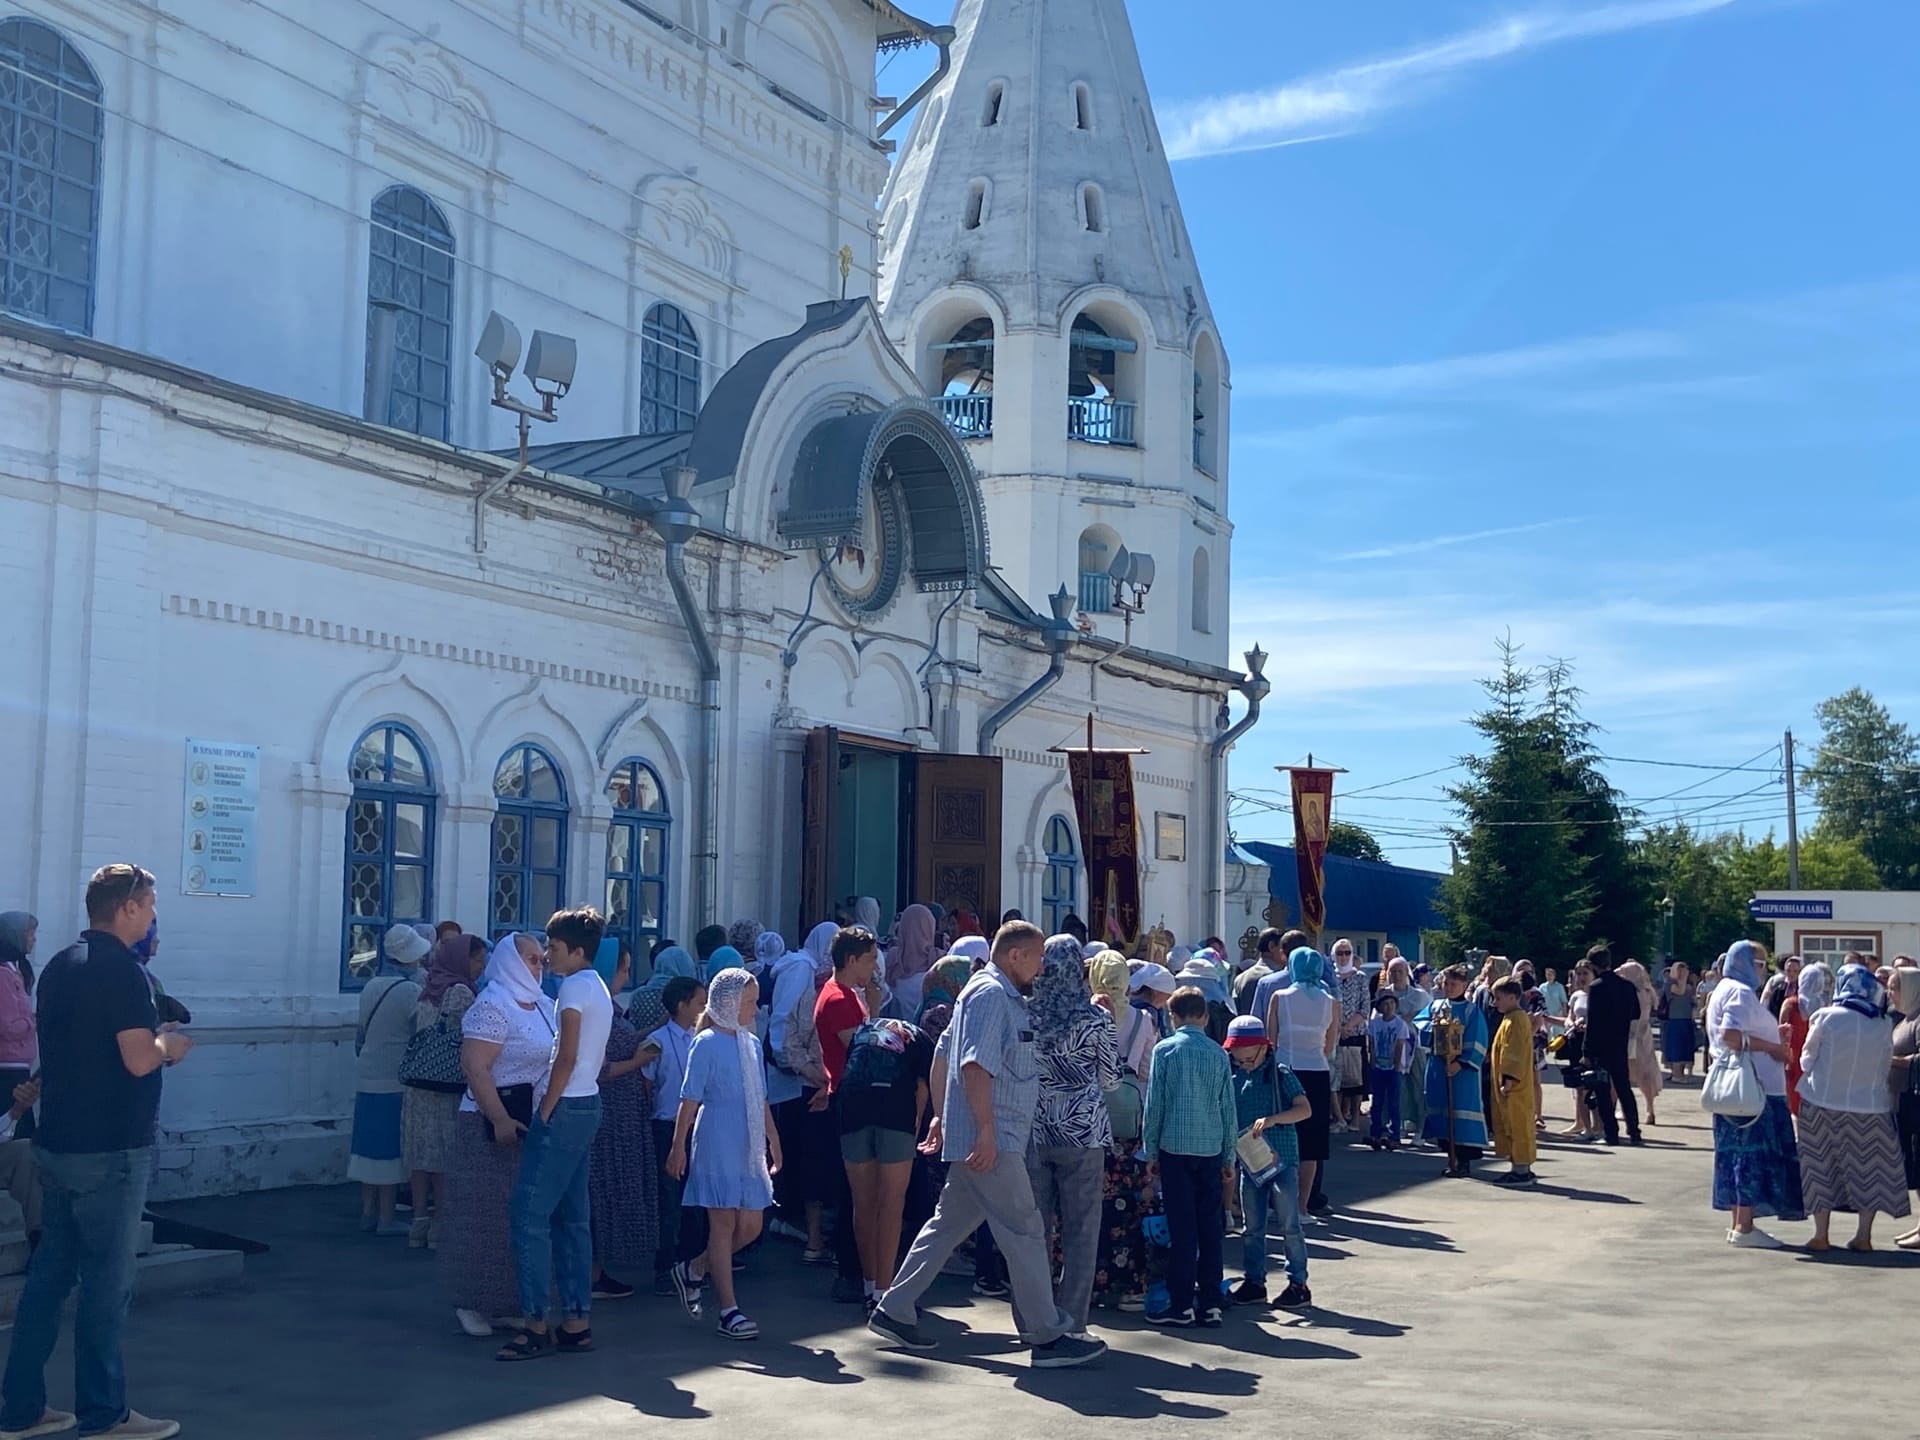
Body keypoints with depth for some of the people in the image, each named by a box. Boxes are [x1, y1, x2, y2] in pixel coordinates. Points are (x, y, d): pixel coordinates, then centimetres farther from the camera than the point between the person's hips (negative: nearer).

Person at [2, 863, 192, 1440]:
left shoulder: (58, 967, 12)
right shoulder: (121, 970, -16)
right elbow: (139, 1060, -22)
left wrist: (150, 1041, 18)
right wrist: (168, 1044, -2)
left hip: (57, 1144, 9)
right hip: (109, 1150, -9)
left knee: (49, 1272, 13)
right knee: (106, 1282, 0)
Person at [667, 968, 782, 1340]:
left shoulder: (753, 1044, 11)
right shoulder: (707, 1044, -8)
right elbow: (689, 1101, -9)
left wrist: (774, 1142, 19)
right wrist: (678, 1148, -11)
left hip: (749, 1148, 7)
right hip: (717, 1145, -7)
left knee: (751, 1226, 7)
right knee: (723, 1225, -2)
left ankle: (693, 1271, 27)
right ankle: (729, 1311, 4)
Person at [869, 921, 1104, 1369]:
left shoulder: (996, 994, 19)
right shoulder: (991, 994, -13)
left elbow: (944, 1054, 24)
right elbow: (975, 1065, -23)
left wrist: (942, 1116, 24)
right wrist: (986, 1130, -26)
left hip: (989, 1142, 11)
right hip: (991, 1142, -11)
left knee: (948, 1225, 15)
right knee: (1025, 1232, -6)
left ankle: (894, 1311, 20)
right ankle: (1048, 1336, -2)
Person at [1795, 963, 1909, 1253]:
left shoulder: (1827, 1018, -11)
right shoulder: (1882, 1028, -3)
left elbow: (1807, 1061, -4)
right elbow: (1885, 1071, 4)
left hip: (1823, 1104, -1)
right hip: (1869, 1107, 1)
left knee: (1822, 1168, 7)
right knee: (1867, 1169, 11)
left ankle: (1821, 1235, 9)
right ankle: (1863, 1236, 10)